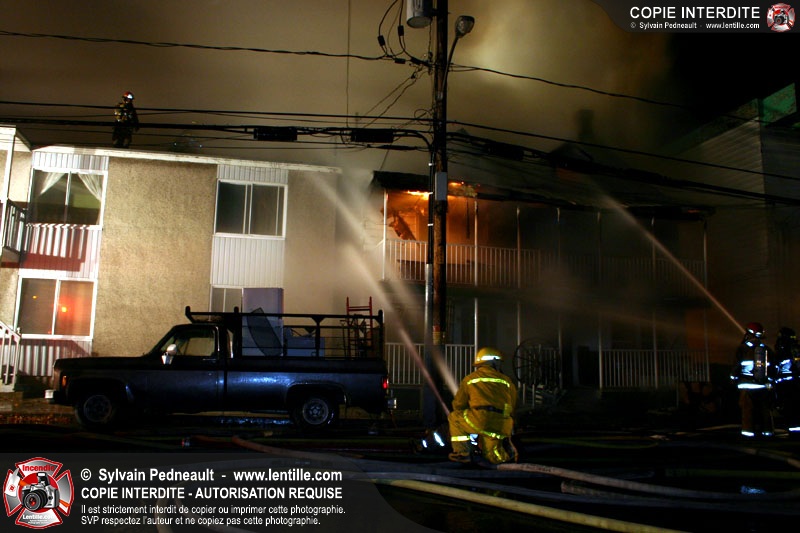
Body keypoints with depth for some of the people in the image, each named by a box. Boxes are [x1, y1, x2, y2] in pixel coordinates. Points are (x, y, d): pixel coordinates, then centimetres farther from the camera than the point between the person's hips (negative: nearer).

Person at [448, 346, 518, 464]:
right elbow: (512, 407, 25)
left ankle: (463, 453, 11)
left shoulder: (469, 379, 14)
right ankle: (506, 452, -1)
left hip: (480, 421, -4)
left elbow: (458, 405, 18)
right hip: (502, 426, 4)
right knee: (493, 456, 30)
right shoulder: (506, 381, 19)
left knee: (453, 417, 23)